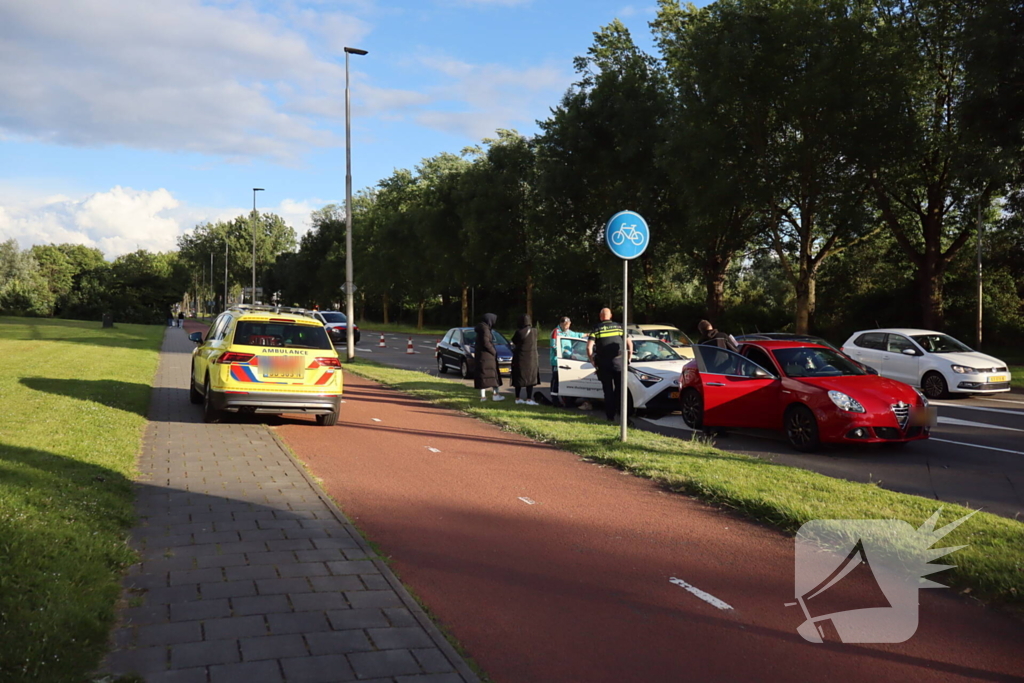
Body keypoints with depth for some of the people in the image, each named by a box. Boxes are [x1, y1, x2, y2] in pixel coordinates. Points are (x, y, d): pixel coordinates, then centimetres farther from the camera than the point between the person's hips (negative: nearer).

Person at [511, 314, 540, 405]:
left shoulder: (519, 332, -12)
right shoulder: (534, 332, -5)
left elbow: (514, 343, 0)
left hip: (520, 358, 0)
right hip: (531, 359, 0)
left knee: (519, 378, 9)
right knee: (530, 378, 4)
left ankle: (517, 398, 14)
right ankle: (529, 399, -3)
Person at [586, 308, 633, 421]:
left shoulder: (596, 329, 1)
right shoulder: (619, 327, 6)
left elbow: (589, 347, -9)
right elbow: (629, 343, 3)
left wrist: (593, 361, 2)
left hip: (603, 363, 0)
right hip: (618, 362, 0)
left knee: (608, 390, 7)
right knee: (620, 389, 11)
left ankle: (610, 415, 6)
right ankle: (618, 411, 4)